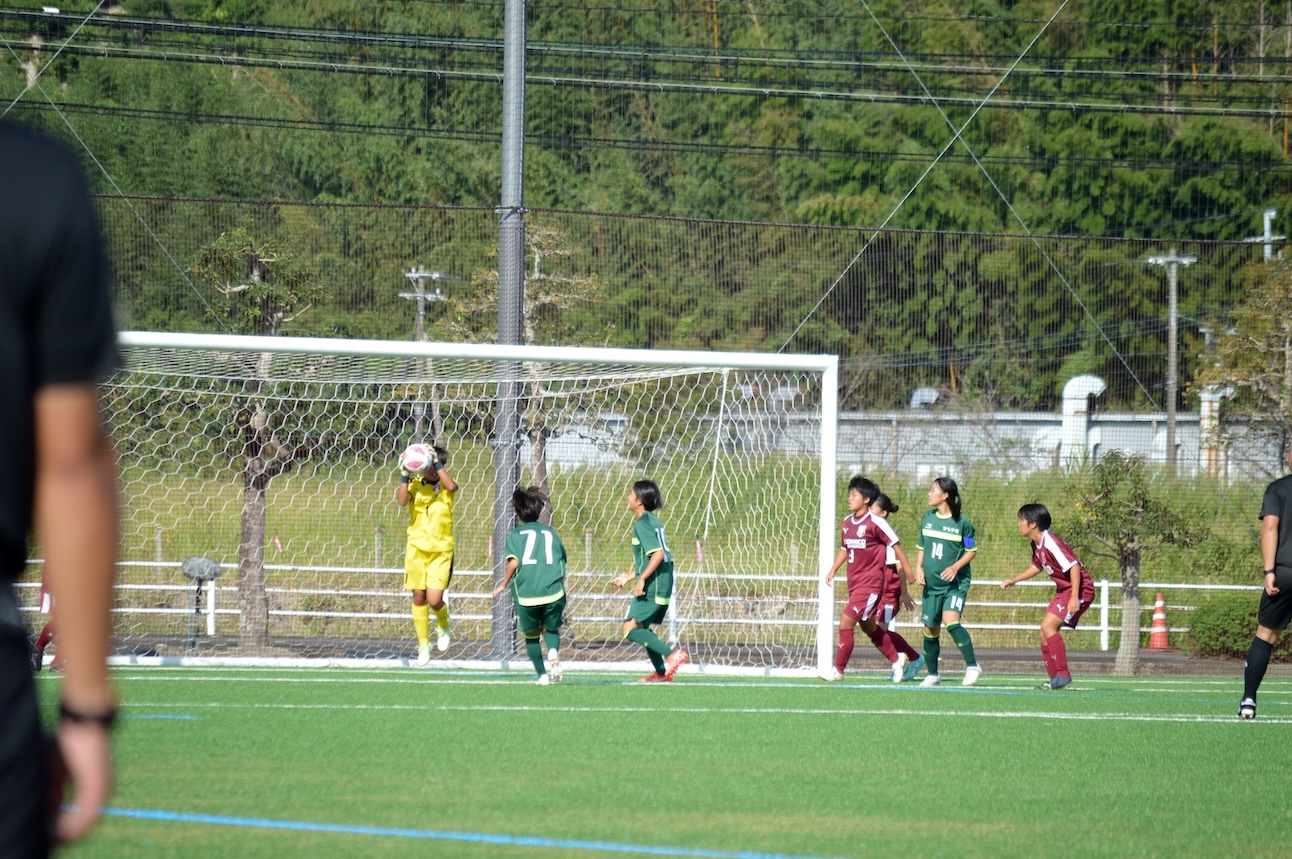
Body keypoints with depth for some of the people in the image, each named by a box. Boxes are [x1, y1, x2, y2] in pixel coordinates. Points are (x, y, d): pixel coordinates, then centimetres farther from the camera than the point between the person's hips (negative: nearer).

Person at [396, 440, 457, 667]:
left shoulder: (444, 486, -3)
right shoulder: (415, 485, 0)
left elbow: (451, 486, -27)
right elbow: (401, 501, -17)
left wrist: (436, 464, -26)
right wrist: (404, 476, -25)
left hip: (441, 550, -2)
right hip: (417, 548, 2)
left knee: (434, 599, -12)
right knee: (419, 598, 6)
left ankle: (443, 626, 22)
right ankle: (423, 645, 19)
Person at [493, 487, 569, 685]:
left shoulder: (516, 534, 8)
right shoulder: (550, 533, 16)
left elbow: (514, 562, -9)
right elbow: (562, 568, 15)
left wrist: (503, 585, 6)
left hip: (526, 593, -1)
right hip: (553, 592, 1)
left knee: (531, 635, 17)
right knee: (551, 628, 20)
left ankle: (542, 675, 13)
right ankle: (553, 654, -11)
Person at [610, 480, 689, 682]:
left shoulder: (642, 524, -12)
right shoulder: (653, 522, 17)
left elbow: (658, 554, -23)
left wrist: (641, 580, -22)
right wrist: (628, 578, 27)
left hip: (653, 583, -10)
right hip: (663, 583, 10)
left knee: (630, 629, -10)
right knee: (641, 627, 20)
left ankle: (672, 654, -20)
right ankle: (661, 671, 20)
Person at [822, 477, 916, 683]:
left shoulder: (875, 523, -13)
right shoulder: (846, 523, 8)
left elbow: (896, 546, -8)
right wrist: (833, 571, 13)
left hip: (870, 584, -8)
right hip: (854, 584, 8)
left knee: (846, 623, -13)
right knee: (868, 627, 18)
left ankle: (838, 669, -3)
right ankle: (896, 659, 35)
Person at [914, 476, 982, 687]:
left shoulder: (962, 522, -9)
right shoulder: (928, 519, 7)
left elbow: (971, 550, -3)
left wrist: (956, 566, -17)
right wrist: (919, 567, 2)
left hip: (955, 582, -6)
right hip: (932, 583, 6)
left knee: (951, 621, -24)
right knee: (930, 629, 8)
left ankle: (972, 666, -16)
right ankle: (932, 674, 22)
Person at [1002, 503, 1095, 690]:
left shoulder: (1051, 543, -23)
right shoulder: (1036, 545, 7)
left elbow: (1074, 566, -27)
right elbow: (1036, 567, 27)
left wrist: (1075, 598, -30)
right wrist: (1014, 580, 23)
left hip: (1080, 589, -10)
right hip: (1064, 590, 10)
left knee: (1048, 626, -20)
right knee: (1045, 633, 6)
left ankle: (1063, 674, -16)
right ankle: (1055, 679, 11)